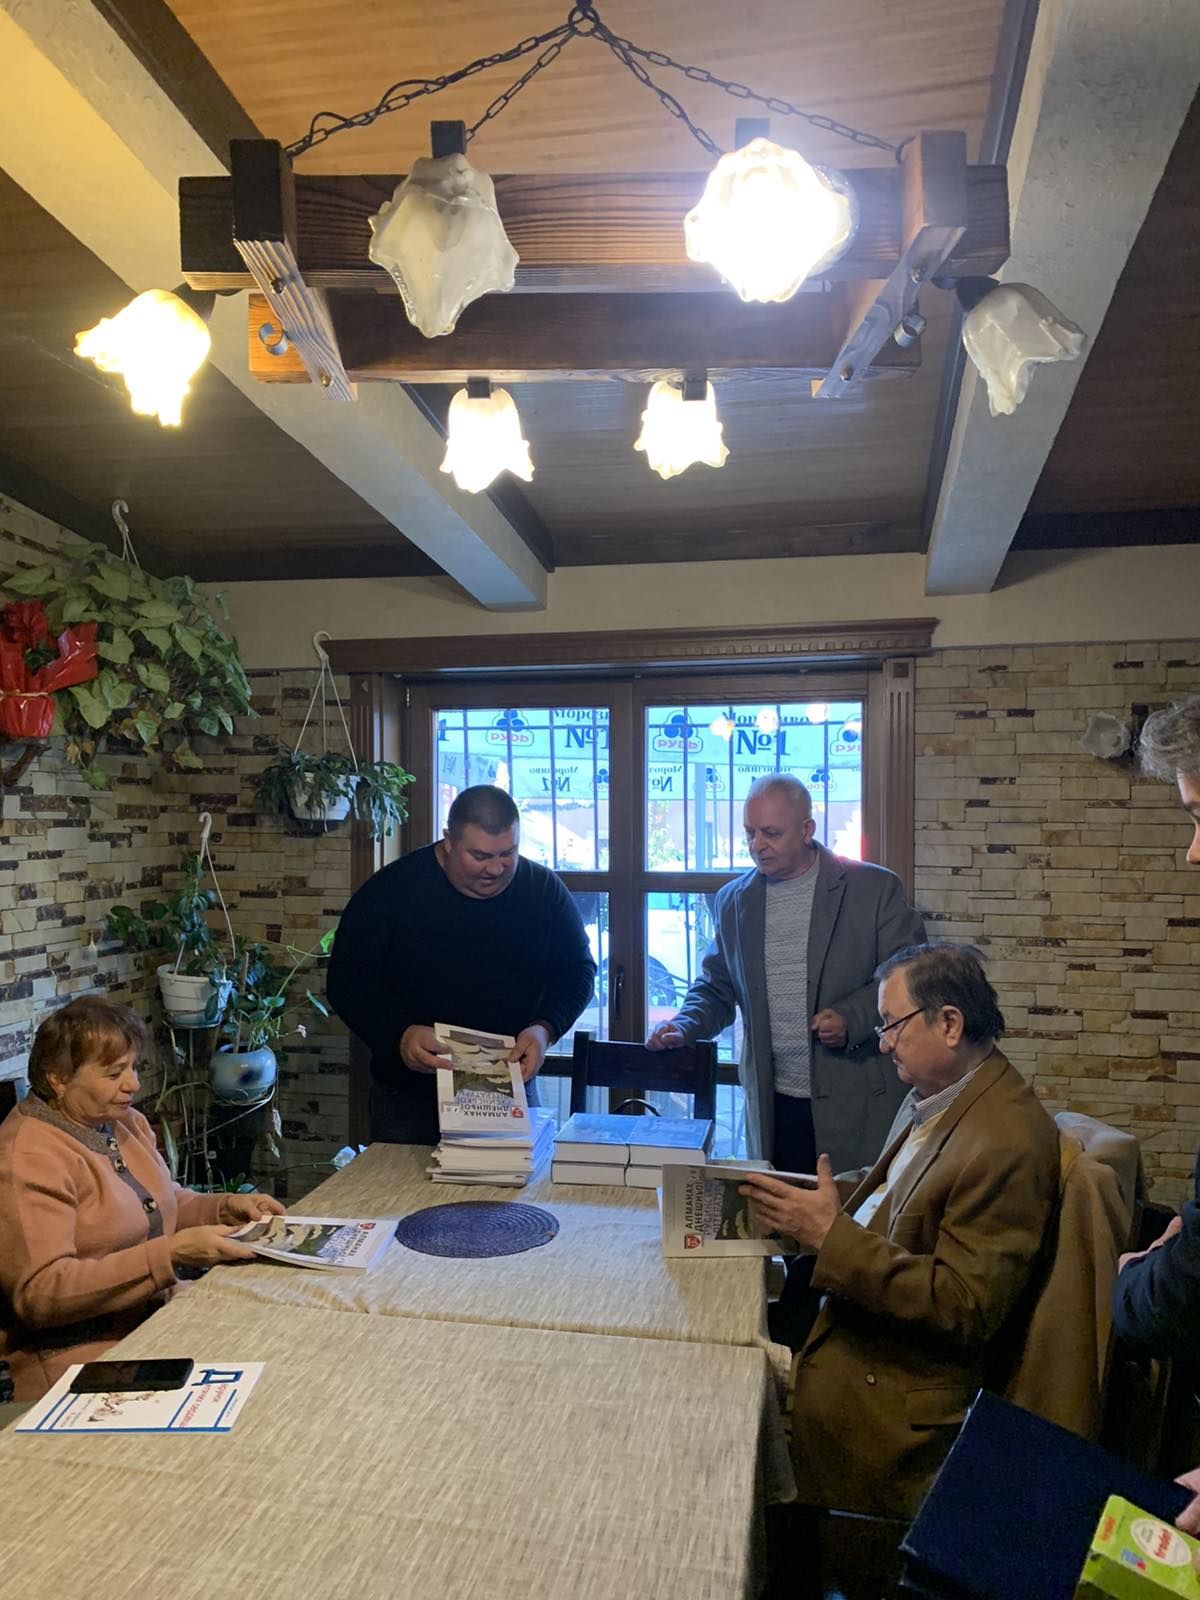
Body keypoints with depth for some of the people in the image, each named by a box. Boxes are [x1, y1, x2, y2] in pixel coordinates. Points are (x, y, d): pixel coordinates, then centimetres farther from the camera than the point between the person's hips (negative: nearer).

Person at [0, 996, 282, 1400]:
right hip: (81, 1350, -8)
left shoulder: (126, 1122, 9)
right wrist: (172, 1254, -29)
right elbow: (39, 1293, -24)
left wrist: (226, 1206, 2)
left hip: (161, 1313, 8)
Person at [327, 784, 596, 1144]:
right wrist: (399, 1035, -25)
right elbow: (346, 979, -8)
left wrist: (545, 1028, -16)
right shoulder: (390, 891, -9)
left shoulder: (544, 891, -3)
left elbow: (578, 970, 3)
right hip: (408, 1093, -1)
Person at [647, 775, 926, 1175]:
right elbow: (716, 988, 16)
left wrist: (852, 1018, -16)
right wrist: (684, 1027, -3)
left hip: (856, 1102, -3)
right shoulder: (733, 901, 9)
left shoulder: (874, 888, -3)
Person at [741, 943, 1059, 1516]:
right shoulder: (935, 1098, 6)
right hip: (847, 1329, 9)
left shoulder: (1009, 1144, -25)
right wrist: (812, 1201, 2)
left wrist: (832, 1236, -26)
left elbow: (966, 1308, -25)